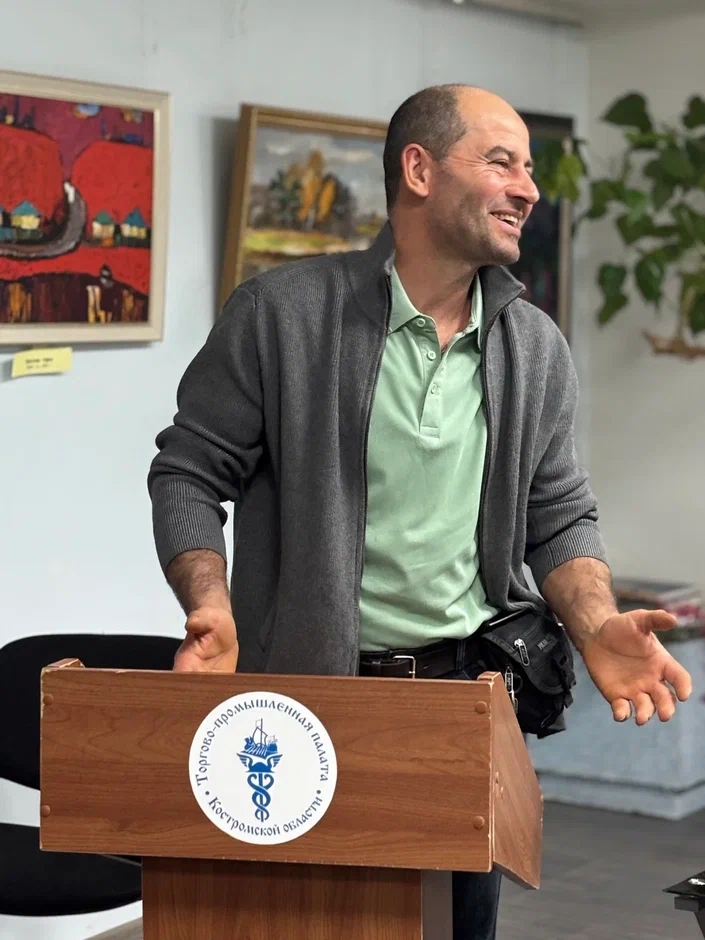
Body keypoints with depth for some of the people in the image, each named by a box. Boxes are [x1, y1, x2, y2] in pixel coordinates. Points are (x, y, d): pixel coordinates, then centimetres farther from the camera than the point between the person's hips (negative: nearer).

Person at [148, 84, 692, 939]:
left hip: (471, 688, 4)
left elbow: (559, 514, 10)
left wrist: (596, 626, -8)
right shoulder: (282, 314, -8)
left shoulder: (536, 348, 5)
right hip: (306, 692, -4)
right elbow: (189, 473, -3)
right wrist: (210, 610, -19)